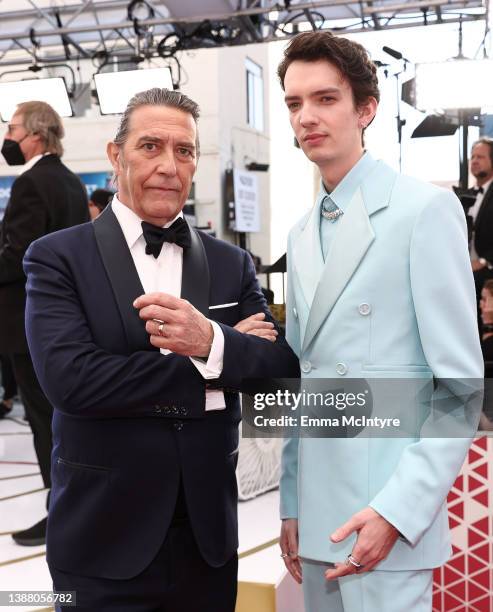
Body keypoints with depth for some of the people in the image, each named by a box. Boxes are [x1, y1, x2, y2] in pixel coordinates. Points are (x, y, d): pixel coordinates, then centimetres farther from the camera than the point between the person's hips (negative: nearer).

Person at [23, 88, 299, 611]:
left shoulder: (232, 264, 4)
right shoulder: (58, 257, -6)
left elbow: (285, 368, -5)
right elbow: (69, 379, -19)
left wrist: (212, 341, -24)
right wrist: (211, 373, -15)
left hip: (208, 536, 3)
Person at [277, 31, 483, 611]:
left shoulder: (425, 209, -8)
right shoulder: (302, 235, 12)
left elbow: (462, 383, -12)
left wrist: (397, 510, -18)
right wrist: (291, 505, 12)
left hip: (389, 517, -6)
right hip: (318, 517, 6)